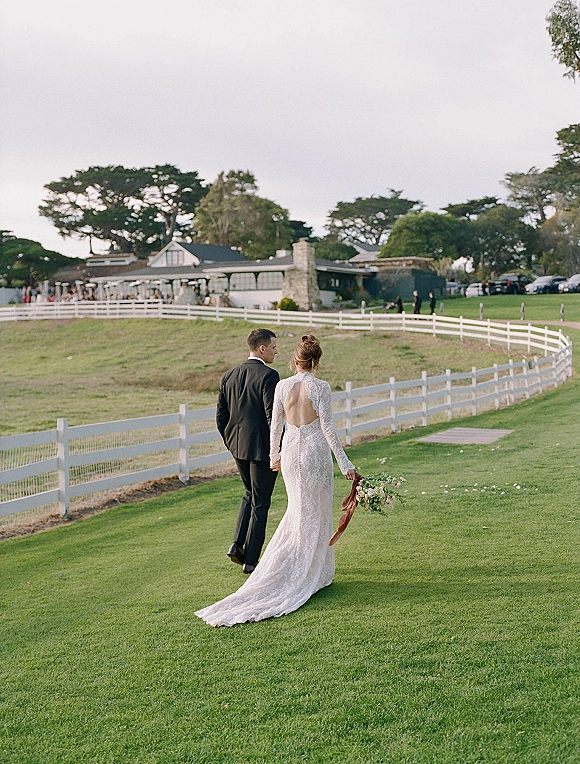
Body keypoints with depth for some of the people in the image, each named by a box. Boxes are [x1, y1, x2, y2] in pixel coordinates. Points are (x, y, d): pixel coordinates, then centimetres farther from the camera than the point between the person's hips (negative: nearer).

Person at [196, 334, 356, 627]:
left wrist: (274, 455, 18)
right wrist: (344, 463, -8)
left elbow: (275, 424, 4)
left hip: (290, 452, 4)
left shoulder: (282, 386, -2)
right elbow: (327, 427, -13)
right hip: (316, 452, -4)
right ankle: (313, 573, 17)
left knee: (297, 509, 21)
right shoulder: (321, 387, -13)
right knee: (316, 513, 9)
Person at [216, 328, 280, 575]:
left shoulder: (229, 376, 6)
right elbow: (273, 416, -20)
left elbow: (221, 418, 9)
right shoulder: (269, 376, -15)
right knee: (260, 503, 5)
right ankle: (250, 560, 11)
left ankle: (238, 545, 14)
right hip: (262, 448, -6)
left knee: (250, 494, 25)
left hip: (238, 446, 7)